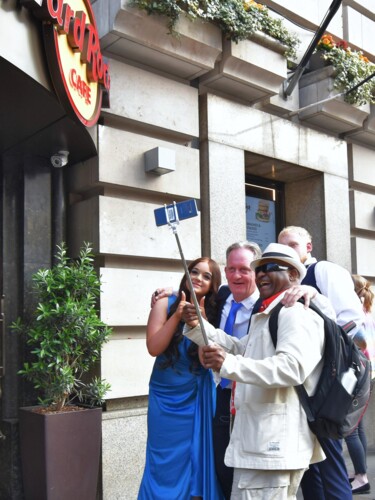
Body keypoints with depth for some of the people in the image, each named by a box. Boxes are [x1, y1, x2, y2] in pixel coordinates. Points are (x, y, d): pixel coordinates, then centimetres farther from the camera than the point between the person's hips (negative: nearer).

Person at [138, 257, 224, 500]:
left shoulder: (213, 313, -1)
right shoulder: (166, 304, -4)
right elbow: (154, 348, -13)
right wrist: (177, 316, -21)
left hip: (198, 398, 1)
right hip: (166, 397, -1)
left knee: (197, 462, 7)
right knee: (166, 462, 6)